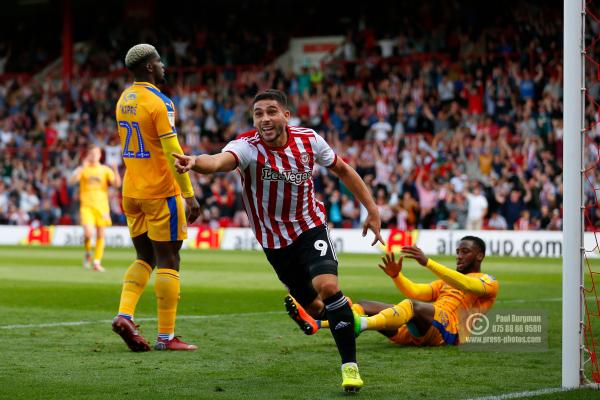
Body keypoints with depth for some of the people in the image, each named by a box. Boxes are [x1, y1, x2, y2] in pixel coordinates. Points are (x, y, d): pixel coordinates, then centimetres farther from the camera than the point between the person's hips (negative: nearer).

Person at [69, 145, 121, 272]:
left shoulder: (105, 170, 7)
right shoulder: (83, 169, 3)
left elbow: (117, 184, -3)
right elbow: (72, 181, -13)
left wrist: (115, 171, -19)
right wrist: (82, 167, -23)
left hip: (102, 206, 2)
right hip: (87, 206, -2)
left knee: (100, 235, 2)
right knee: (88, 233, -17)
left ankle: (97, 262, 10)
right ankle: (88, 254, 10)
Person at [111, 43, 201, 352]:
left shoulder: (123, 101, 10)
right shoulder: (159, 102, -14)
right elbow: (173, 153, -18)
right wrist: (189, 194, -15)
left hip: (132, 192, 7)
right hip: (160, 193, -7)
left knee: (144, 258, 16)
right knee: (168, 261, -1)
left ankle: (124, 315, -3)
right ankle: (166, 336, -1)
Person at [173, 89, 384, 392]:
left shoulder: (309, 140, -12)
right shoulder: (248, 146, -22)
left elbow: (342, 169, 5)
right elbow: (220, 160, -46)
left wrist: (372, 210, 3)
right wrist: (195, 162, -69)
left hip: (311, 227, 0)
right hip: (274, 240, 0)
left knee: (328, 286, -25)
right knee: (314, 307, 7)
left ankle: (349, 364, -13)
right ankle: (299, 307, 48)